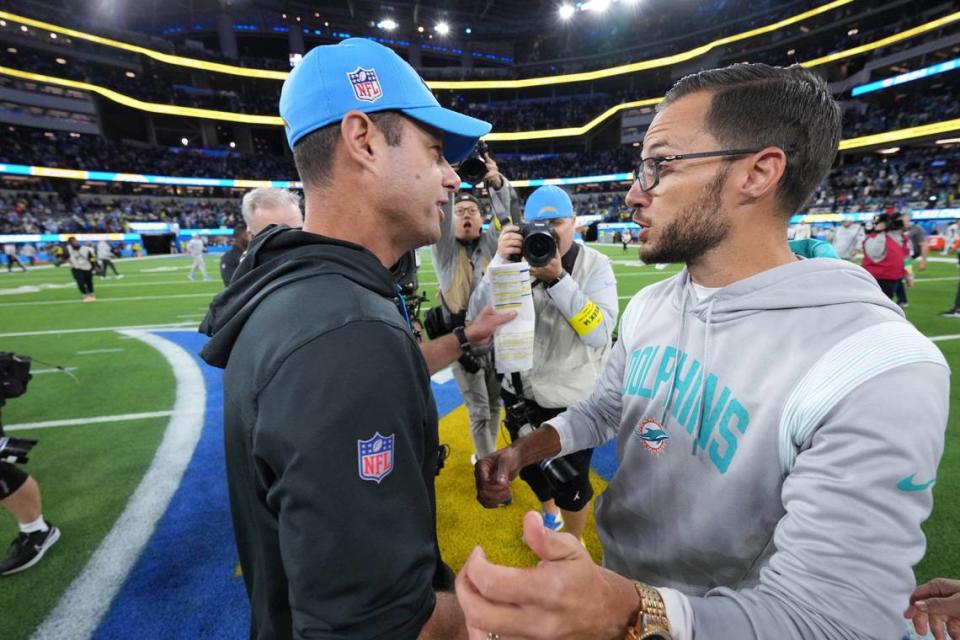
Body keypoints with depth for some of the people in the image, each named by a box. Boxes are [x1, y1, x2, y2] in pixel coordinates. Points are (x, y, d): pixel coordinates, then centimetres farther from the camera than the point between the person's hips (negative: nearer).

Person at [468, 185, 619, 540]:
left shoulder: (595, 265, -12)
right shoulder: (517, 260, -5)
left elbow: (600, 333, -25)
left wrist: (557, 278, -31)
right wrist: (500, 262, -25)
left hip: (572, 399, -3)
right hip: (520, 392, 4)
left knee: (570, 484, 13)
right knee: (531, 469, 27)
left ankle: (574, 543, 46)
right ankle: (549, 513, 60)